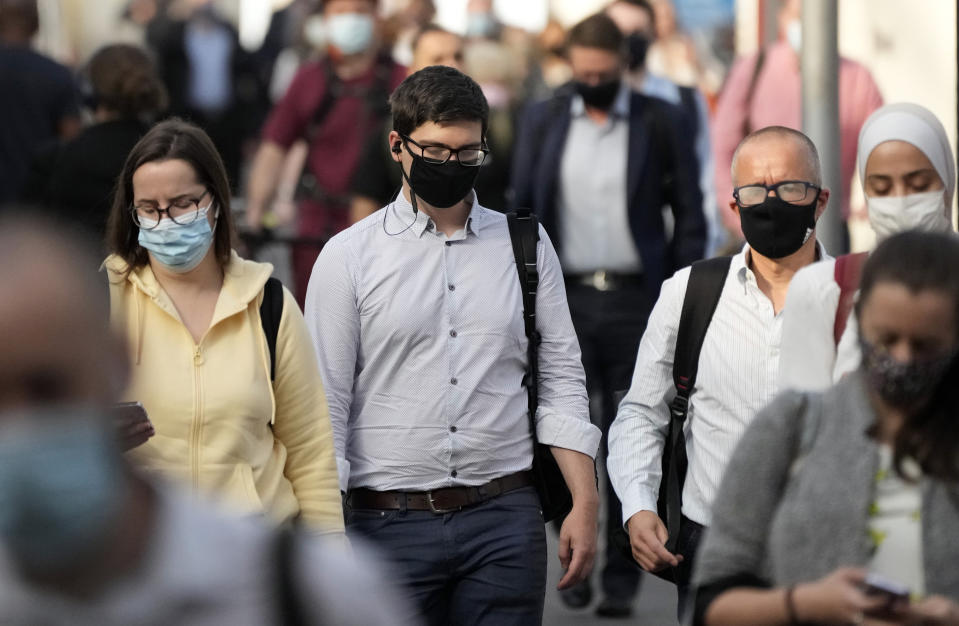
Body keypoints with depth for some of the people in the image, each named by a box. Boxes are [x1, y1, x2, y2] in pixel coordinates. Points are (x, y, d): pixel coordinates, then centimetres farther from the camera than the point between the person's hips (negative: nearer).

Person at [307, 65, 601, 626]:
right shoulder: (348, 257, 2)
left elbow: (561, 378, 10)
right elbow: (324, 402, 0)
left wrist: (585, 505, 2)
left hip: (506, 516, 2)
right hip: (390, 518, -1)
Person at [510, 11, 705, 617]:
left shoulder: (662, 121, 2)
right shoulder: (542, 121, 8)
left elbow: (689, 215, 3)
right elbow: (521, 210, 9)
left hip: (636, 300, -2)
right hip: (565, 299, 2)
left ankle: (622, 574, 8)